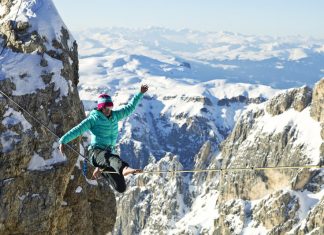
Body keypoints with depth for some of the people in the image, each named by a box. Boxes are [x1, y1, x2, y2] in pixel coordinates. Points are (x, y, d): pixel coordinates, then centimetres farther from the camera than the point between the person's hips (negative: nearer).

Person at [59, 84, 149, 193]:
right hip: (96, 152, -6)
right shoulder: (93, 119, -3)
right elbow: (77, 130, -10)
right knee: (113, 158, -43)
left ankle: (102, 170, 26)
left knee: (121, 188, 1)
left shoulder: (115, 116, 12)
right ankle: (125, 169, -78)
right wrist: (63, 141, -20)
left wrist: (140, 93, 17)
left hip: (109, 153, 6)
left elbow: (130, 108, 20)